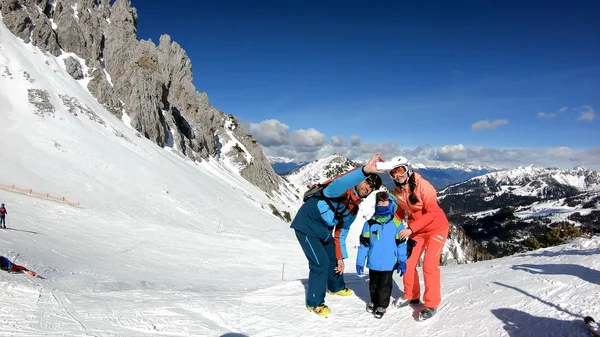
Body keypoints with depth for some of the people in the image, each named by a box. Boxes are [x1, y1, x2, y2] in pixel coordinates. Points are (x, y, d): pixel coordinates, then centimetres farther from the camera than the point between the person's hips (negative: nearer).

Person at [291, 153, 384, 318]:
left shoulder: (353, 208, 4)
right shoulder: (342, 191, -23)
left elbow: (341, 233, 12)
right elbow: (337, 185, -51)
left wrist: (340, 257, 9)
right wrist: (364, 171, -65)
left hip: (323, 230, 10)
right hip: (307, 225, -10)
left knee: (334, 257, 22)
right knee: (321, 262, -14)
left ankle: (336, 287, 50)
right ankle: (314, 302, 5)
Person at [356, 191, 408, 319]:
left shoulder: (397, 224, -5)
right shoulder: (369, 224, -2)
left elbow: (401, 244, -1)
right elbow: (364, 244, 1)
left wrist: (402, 261, -2)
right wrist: (360, 261, 1)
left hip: (389, 263, -2)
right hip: (373, 263, 2)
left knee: (385, 285, 6)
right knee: (373, 284, 18)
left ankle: (382, 305, 23)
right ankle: (374, 301, 39)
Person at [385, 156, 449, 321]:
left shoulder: (422, 185, -25)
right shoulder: (396, 192, -6)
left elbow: (432, 212, -26)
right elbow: (399, 213, 6)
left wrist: (411, 229, -29)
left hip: (436, 227, -6)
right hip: (416, 230, 6)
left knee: (429, 265, -12)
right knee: (408, 263, 4)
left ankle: (431, 304, 2)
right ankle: (411, 296, 25)